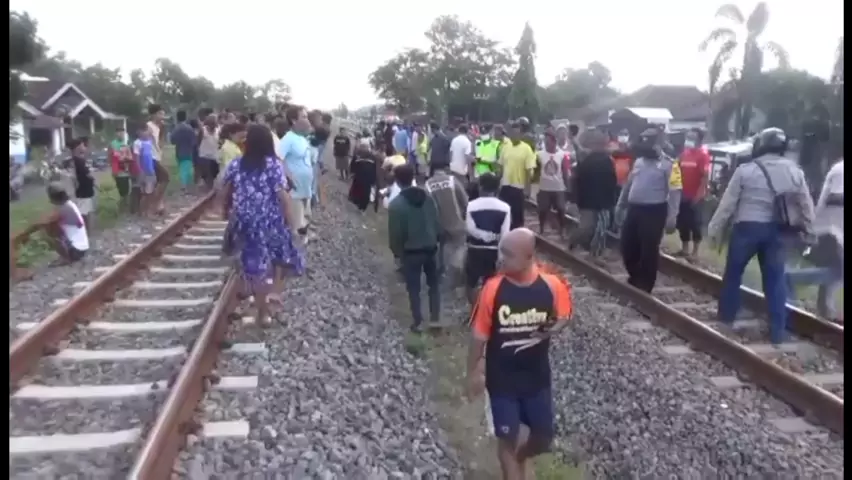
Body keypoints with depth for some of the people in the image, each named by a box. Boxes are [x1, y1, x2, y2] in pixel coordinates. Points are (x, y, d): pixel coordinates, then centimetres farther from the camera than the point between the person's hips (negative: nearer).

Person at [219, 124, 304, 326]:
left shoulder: (235, 165, -1)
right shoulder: (274, 165, -11)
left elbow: (224, 193, 7)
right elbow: (283, 196, -16)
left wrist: (226, 211, 26)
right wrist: (290, 220, -5)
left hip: (245, 223, 3)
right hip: (271, 222, -3)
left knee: (254, 264, 11)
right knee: (279, 255, 26)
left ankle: (263, 312, 20)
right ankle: (275, 290, 13)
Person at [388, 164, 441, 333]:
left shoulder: (395, 204, -16)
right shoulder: (428, 197, -5)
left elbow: (395, 234, -12)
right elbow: (437, 223, -1)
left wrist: (396, 252, 4)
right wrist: (434, 240, 14)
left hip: (410, 251, -3)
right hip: (430, 248, 3)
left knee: (413, 288, 11)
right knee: (434, 283, 18)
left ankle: (418, 322, 16)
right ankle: (435, 318, 20)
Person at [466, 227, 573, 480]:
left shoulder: (552, 286, -15)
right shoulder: (493, 288, -18)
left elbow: (563, 317, 4)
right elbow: (479, 335, -8)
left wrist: (548, 331, -17)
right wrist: (473, 373, 0)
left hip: (537, 376, 2)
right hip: (501, 379, -2)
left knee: (544, 437, 17)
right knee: (508, 438, 9)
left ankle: (519, 457, 50)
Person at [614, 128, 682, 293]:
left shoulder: (668, 164, -8)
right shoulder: (638, 161, 14)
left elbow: (674, 192, -12)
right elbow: (628, 185, 22)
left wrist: (671, 217, -18)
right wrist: (620, 205, 23)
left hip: (654, 211, -7)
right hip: (634, 209, 7)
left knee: (649, 251, 2)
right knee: (627, 246, 12)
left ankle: (644, 285, 14)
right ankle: (635, 278, 33)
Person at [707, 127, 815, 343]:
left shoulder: (746, 170, -7)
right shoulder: (794, 171, 5)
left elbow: (727, 203, -5)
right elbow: (806, 204, 11)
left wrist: (714, 229, 1)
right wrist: (808, 230, 22)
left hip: (747, 227, -3)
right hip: (777, 230, 3)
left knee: (733, 272, 13)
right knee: (775, 278, 8)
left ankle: (726, 316, 23)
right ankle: (778, 330, 8)